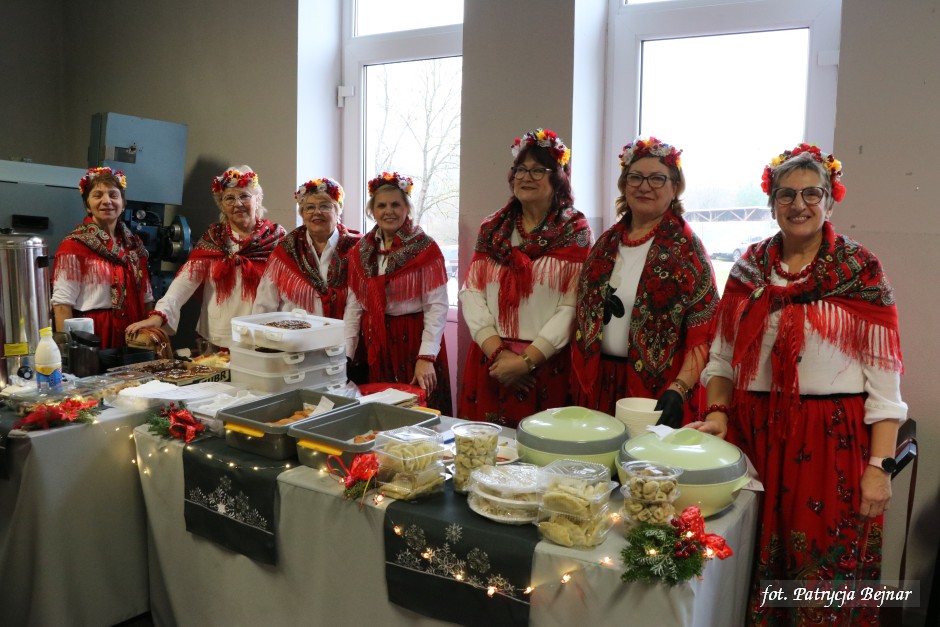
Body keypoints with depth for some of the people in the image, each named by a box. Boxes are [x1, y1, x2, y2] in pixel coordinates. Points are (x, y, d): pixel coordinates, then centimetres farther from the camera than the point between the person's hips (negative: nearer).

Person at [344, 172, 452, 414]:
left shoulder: (425, 249, -6)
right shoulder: (361, 251, 8)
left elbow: (437, 306, -11)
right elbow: (354, 306, 8)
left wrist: (426, 357, -19)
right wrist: (345, 355, 2)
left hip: (413, 341, -4)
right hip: (374, 344, 4)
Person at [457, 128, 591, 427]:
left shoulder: (574, 231, -1)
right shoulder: (492, 228, 10)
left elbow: (572, 306, -9)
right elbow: (471, 292, 3)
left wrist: (526, 360, -14)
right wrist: (498, 351, -9)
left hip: (546, 366, -3)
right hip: (490, 364, 3)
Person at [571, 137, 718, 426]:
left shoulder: (686, 248, -7)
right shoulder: (608, 241, 8)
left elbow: (702, 335, -12)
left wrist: (678, 390, -22)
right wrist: (578, 376, 4)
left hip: (657, 391, -4)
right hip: (597, 384, 5)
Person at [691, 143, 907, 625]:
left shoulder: (860, 271, -3)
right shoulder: (749, 268, 7)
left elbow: (883, 376, -6)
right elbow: (723, 355, 11)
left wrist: (879, 466, -11)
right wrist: (717, 412, -4)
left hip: (832, 442, -3)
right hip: (753, 437, 3)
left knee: (826, 570, 5)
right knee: (753, 571, 12)